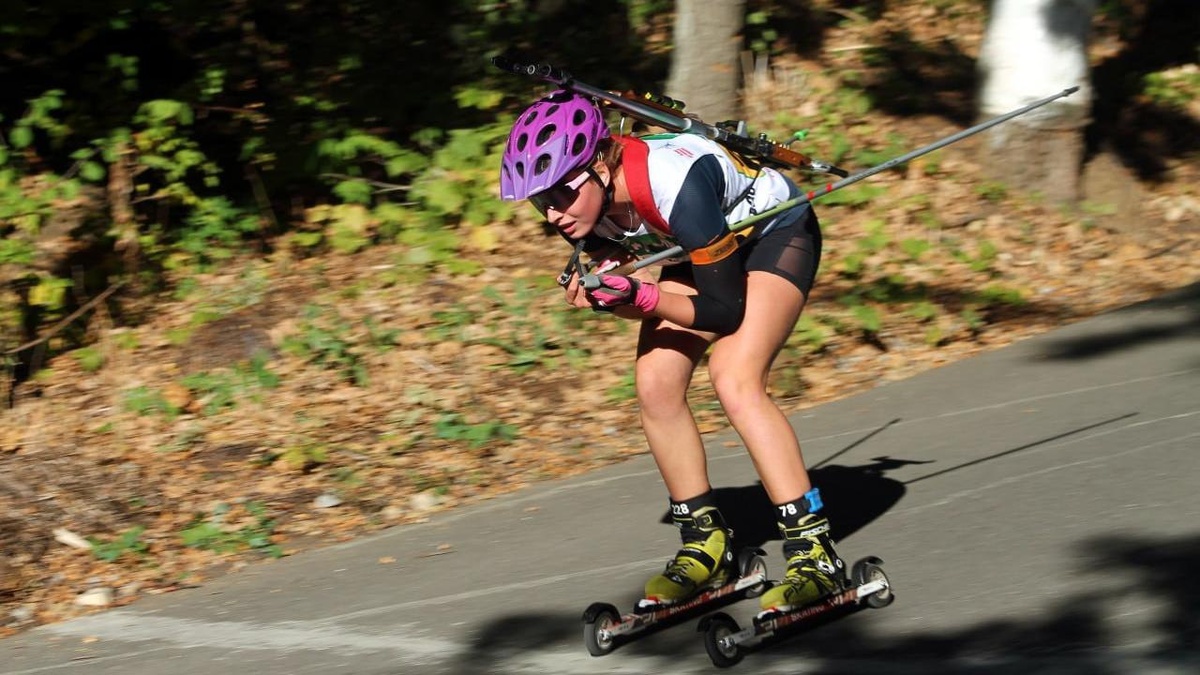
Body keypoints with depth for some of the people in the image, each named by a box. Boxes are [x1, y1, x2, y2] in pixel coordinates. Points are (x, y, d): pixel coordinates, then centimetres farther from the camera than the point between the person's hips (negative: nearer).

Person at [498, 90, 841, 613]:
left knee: (735, 382, -25)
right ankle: (706, 546, 7)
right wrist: (602, 295, -25)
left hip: (775, 232, -7)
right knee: (655, 386, -7)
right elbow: (631, 292, -3)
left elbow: (725, 309, -30)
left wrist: (642, 297, -42)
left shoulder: (673, 183, -40)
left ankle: (813, 552, -24)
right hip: (700, 251, 7)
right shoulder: (582, 207, -19)